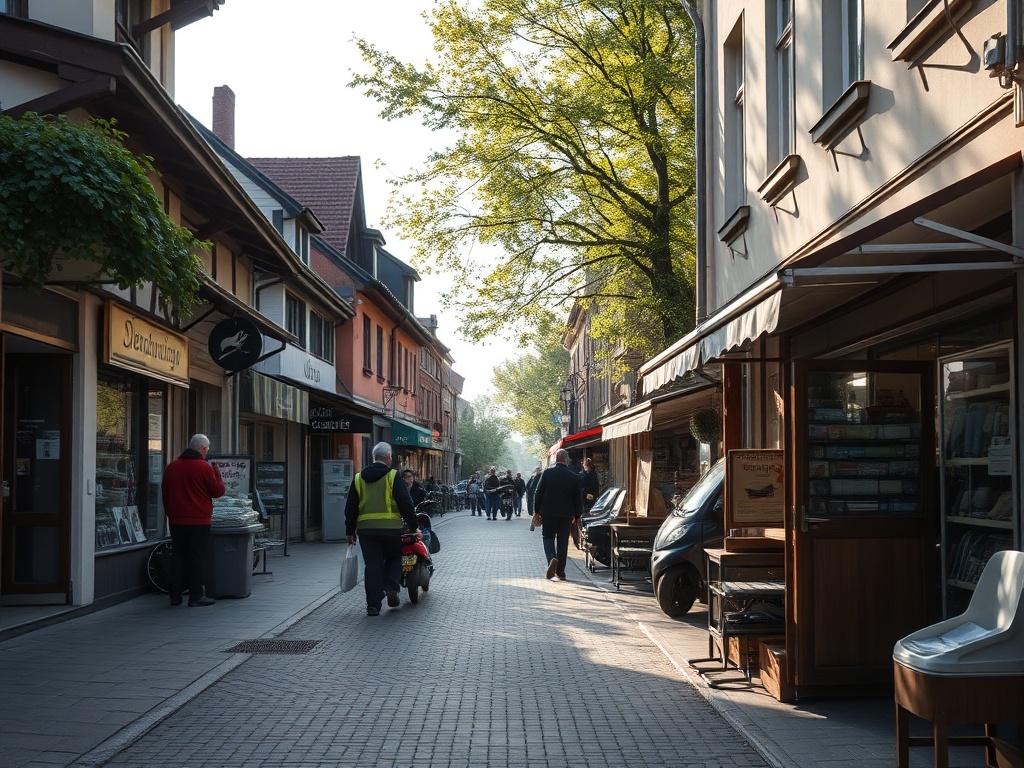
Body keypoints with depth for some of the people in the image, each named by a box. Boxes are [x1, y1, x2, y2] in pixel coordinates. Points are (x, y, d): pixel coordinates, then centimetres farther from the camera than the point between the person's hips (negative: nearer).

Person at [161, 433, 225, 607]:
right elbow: (218, 491, -6)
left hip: (176, 520, 6)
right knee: (197, 557, -1)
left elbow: (164, 493, 16)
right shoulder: (204, 467, -11)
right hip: (199, 521, -6)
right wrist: (217, 474, 10)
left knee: (178, 556, 11)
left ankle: (175, 596, 12)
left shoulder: (171, 467, 9)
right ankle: (196, 596, -1)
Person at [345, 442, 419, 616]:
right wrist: (413, 525, 3)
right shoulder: (393, 476, -4)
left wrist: (350, 530, 17)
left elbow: (350, 507, 11)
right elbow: (405, 504, -6)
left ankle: (373, 605, 3)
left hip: (366, 529, 3)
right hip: (391, 528, -3)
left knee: (372, 566, 6)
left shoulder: (359, 478, 9)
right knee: (394, 558, 18)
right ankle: (391, 586, -6)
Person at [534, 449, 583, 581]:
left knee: (548, 537, 9)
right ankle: (560, 572, 13)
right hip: (566, 514, 1)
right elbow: (578, 497, 4)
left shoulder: (547, 472, -5)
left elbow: (538, 493, -4)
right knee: (563, 541, 9)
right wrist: (577, 515, 15)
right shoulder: (573, 476, -1)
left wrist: (537, 511, 5)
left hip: (548, 512, -1)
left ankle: (552, 559, -20)